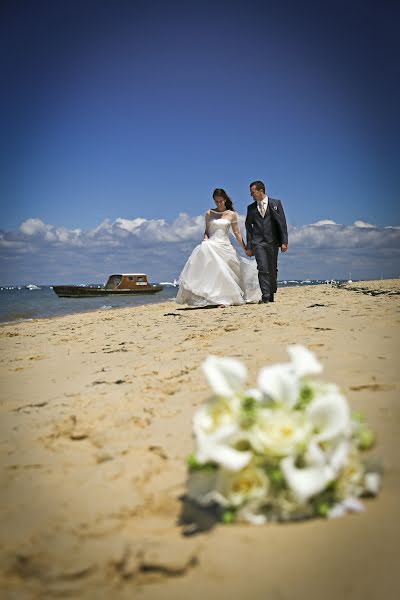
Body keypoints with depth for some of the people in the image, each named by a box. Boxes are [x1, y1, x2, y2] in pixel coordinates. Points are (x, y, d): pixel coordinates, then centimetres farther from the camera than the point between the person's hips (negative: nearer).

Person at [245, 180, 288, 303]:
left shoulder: (276, 203, 5)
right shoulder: (251, 208, 11)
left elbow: (282, 223, 1)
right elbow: (248, 227, 12)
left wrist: (284, 242, -6)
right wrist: (249, 246, 7)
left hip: (272, 241, -1)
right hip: (258, 242, 1)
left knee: (272, 270, 6)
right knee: (262, 269, -9)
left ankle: (271, 294, 20)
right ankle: (265, 296, -11)